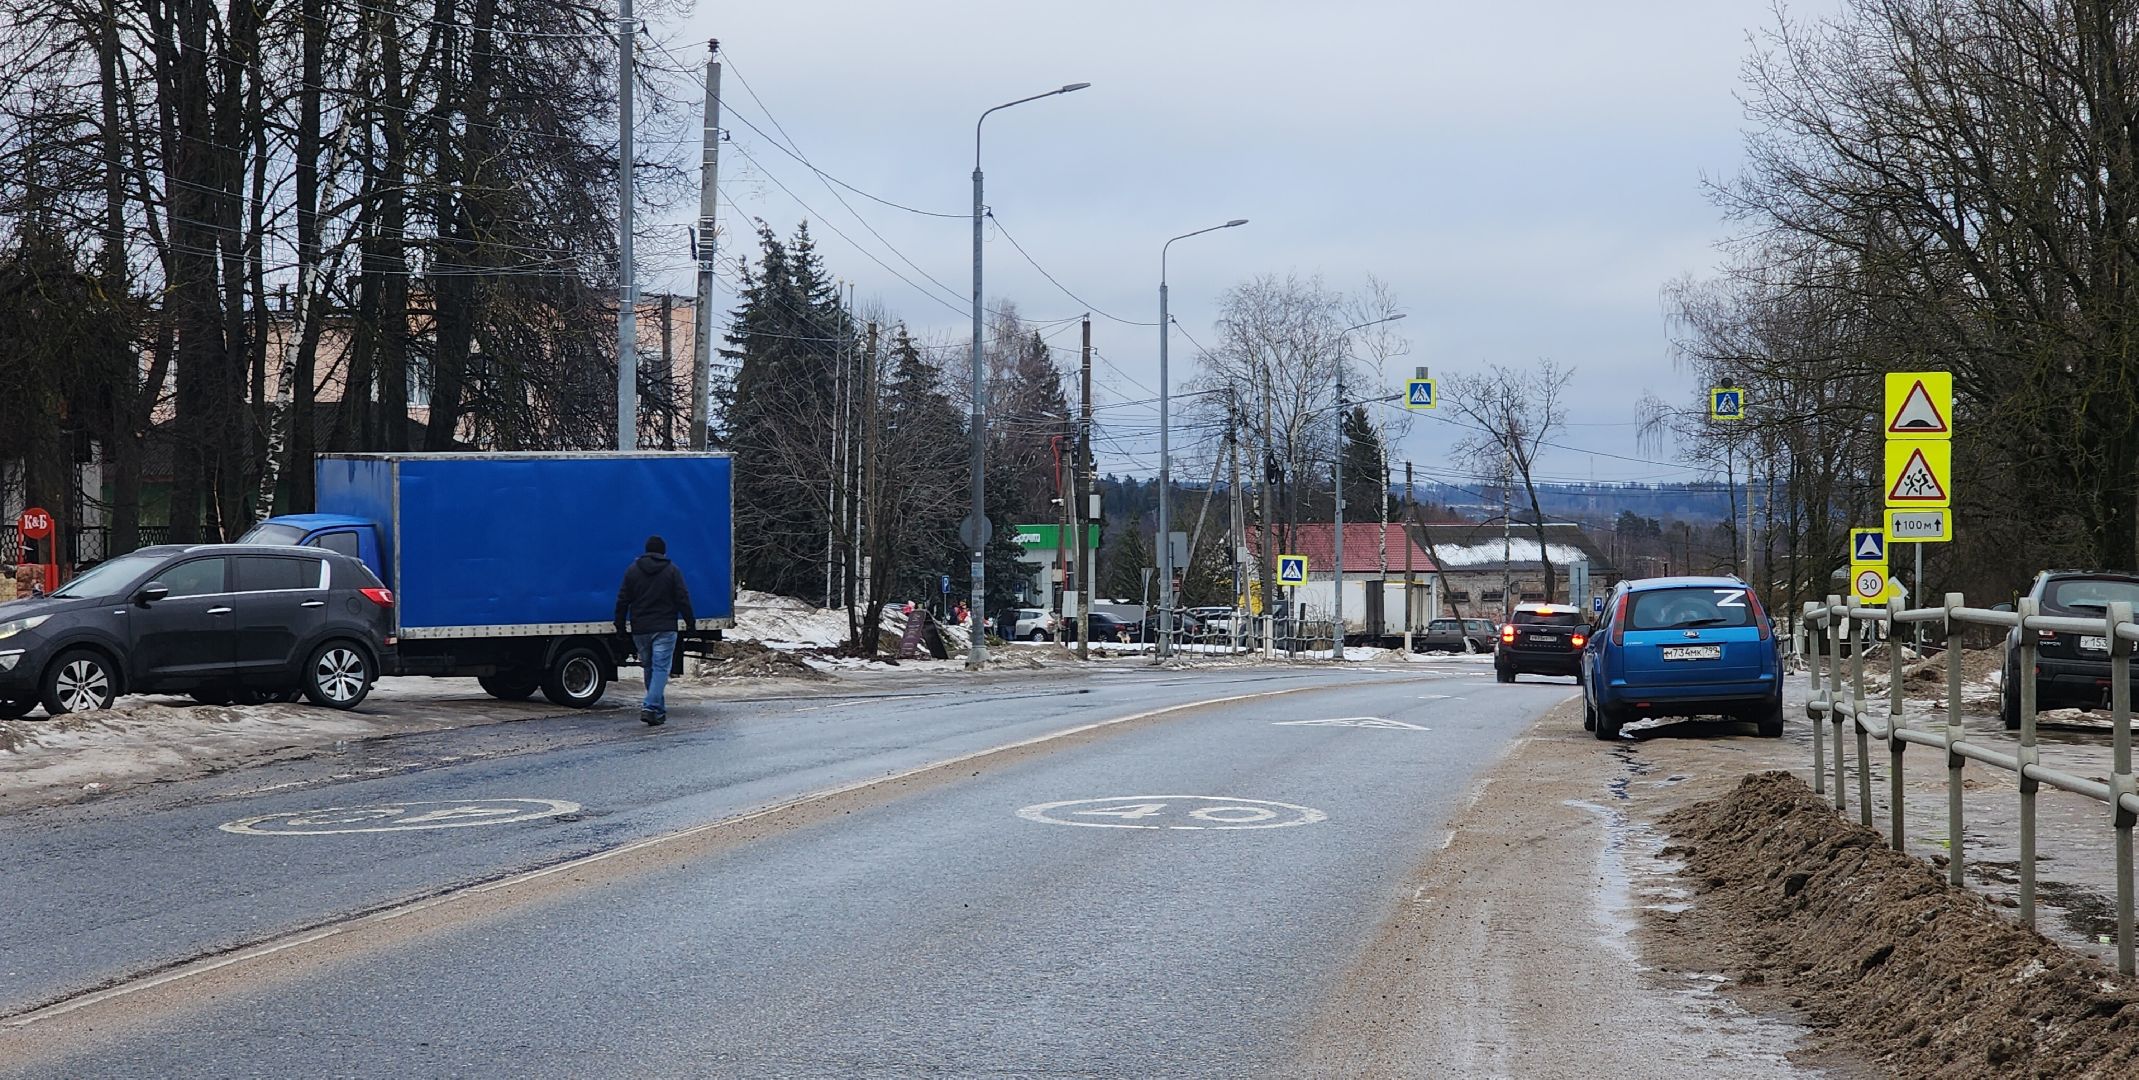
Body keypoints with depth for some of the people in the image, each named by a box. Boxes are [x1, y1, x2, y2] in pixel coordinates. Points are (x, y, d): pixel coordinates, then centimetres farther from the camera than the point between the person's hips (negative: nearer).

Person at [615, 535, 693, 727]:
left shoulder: (632, 570, 6)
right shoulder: (672, 571, -1)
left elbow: (622, 601, 6)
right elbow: (683, 599, -2)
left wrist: (620, 626, 13)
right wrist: (690, 622, 7)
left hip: (640, 630, 3)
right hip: (664, 629, -3)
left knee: (649, 668, 14)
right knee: (661, 668, -5)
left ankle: (658, 710, 19)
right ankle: (651, 707, -22)